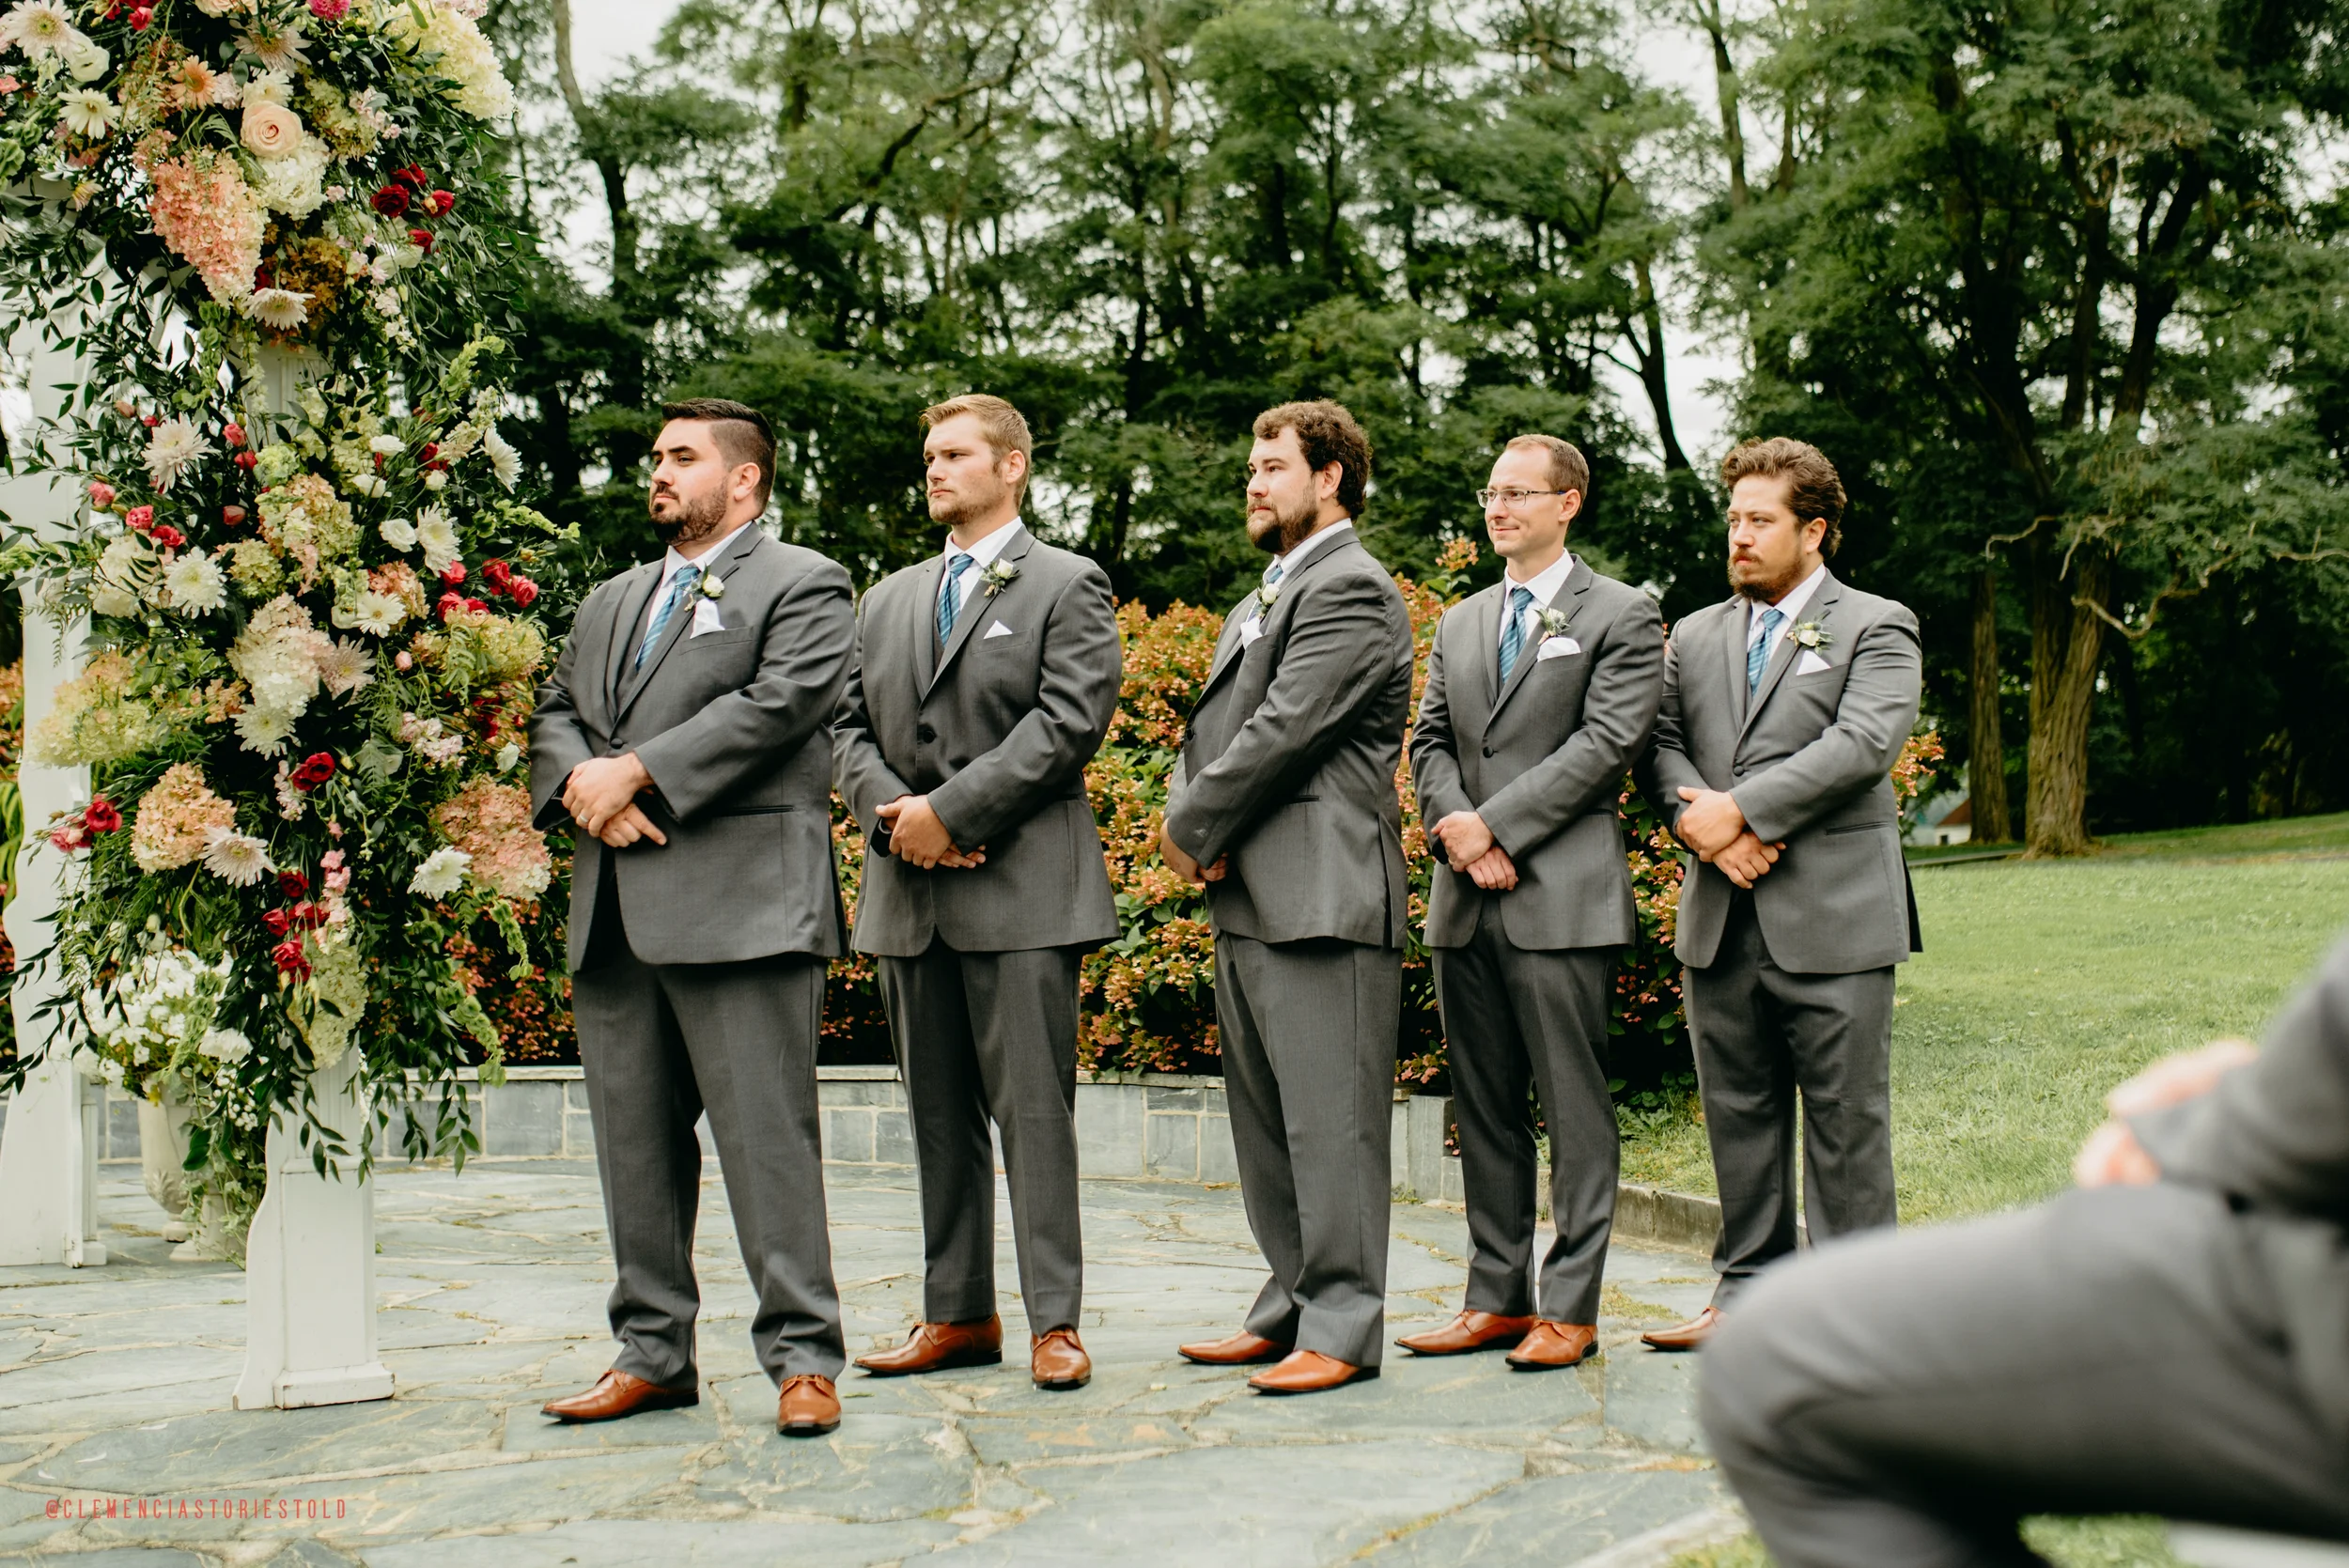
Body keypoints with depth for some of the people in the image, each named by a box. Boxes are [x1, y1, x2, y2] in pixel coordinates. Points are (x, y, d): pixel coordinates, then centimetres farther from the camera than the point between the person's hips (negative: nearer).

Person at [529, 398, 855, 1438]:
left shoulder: (803, 586, 3)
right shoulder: (611, 601, 26)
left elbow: (774, 706, -11)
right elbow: (554, 714, 19)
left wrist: (637, 771, -13)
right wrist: (582, 783, -4)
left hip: (738, 901, -7)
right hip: (614, 909, 7)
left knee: (766, 1130, -8)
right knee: (633, 1138, 9)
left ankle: (802, 1358, -2)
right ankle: (653, 1352, 19)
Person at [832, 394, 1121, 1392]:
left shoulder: (1067, 586, 2)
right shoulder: (890, 598, 20)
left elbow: (1069, 721, -10)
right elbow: (851, 726, 15)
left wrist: (951, 811, -15)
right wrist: (890, 812, -5)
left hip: (1021, 888, -6)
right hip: (908, 891, 6)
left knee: (1033, 1106, -6)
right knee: (938, 1115, 10)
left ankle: (1054, 1320, -1)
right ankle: (958, 1315, 17)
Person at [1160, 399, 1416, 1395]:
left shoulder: (1351, 590, -9)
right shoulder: (1264, 599, 23)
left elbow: (1283, 731, -17)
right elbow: (1213, 725, 18)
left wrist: (1191, 830, -8)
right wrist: (1192, 821, -1)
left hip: (1321, 897, -10)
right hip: (1247, 901, 10)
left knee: (1328, 1117, -7)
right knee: (1264, 1119, 14)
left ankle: (1341, 1327, -1)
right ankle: (1290, 1307, 23)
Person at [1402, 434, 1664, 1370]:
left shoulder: (1621, 616, 1)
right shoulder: (1460, 623, 20)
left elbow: (1609, 741, -9)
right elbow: (1430, 743, 14)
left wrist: (1496, 824, -13)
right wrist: (1457, 833, -6)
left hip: (1563, 896, -6)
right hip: (1466, 902, 6)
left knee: (1575, 1109, -3)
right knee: (1484, 1109, 10)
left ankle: (1569, 1307, 3)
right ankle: (1497, 1297, 18)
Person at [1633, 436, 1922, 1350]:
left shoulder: (1875, 628, 2)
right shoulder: (1695, 638, 17)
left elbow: (1862, 744, -12)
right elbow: (1660, 750, 9)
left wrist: (1741, 809, -16)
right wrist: (1700, 819, -12)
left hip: (1833, 920, -4)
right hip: (1720, 921, 5)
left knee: (1846, 1120, 1)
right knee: (1738, 1114, 10)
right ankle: (1749, 1290, 21)